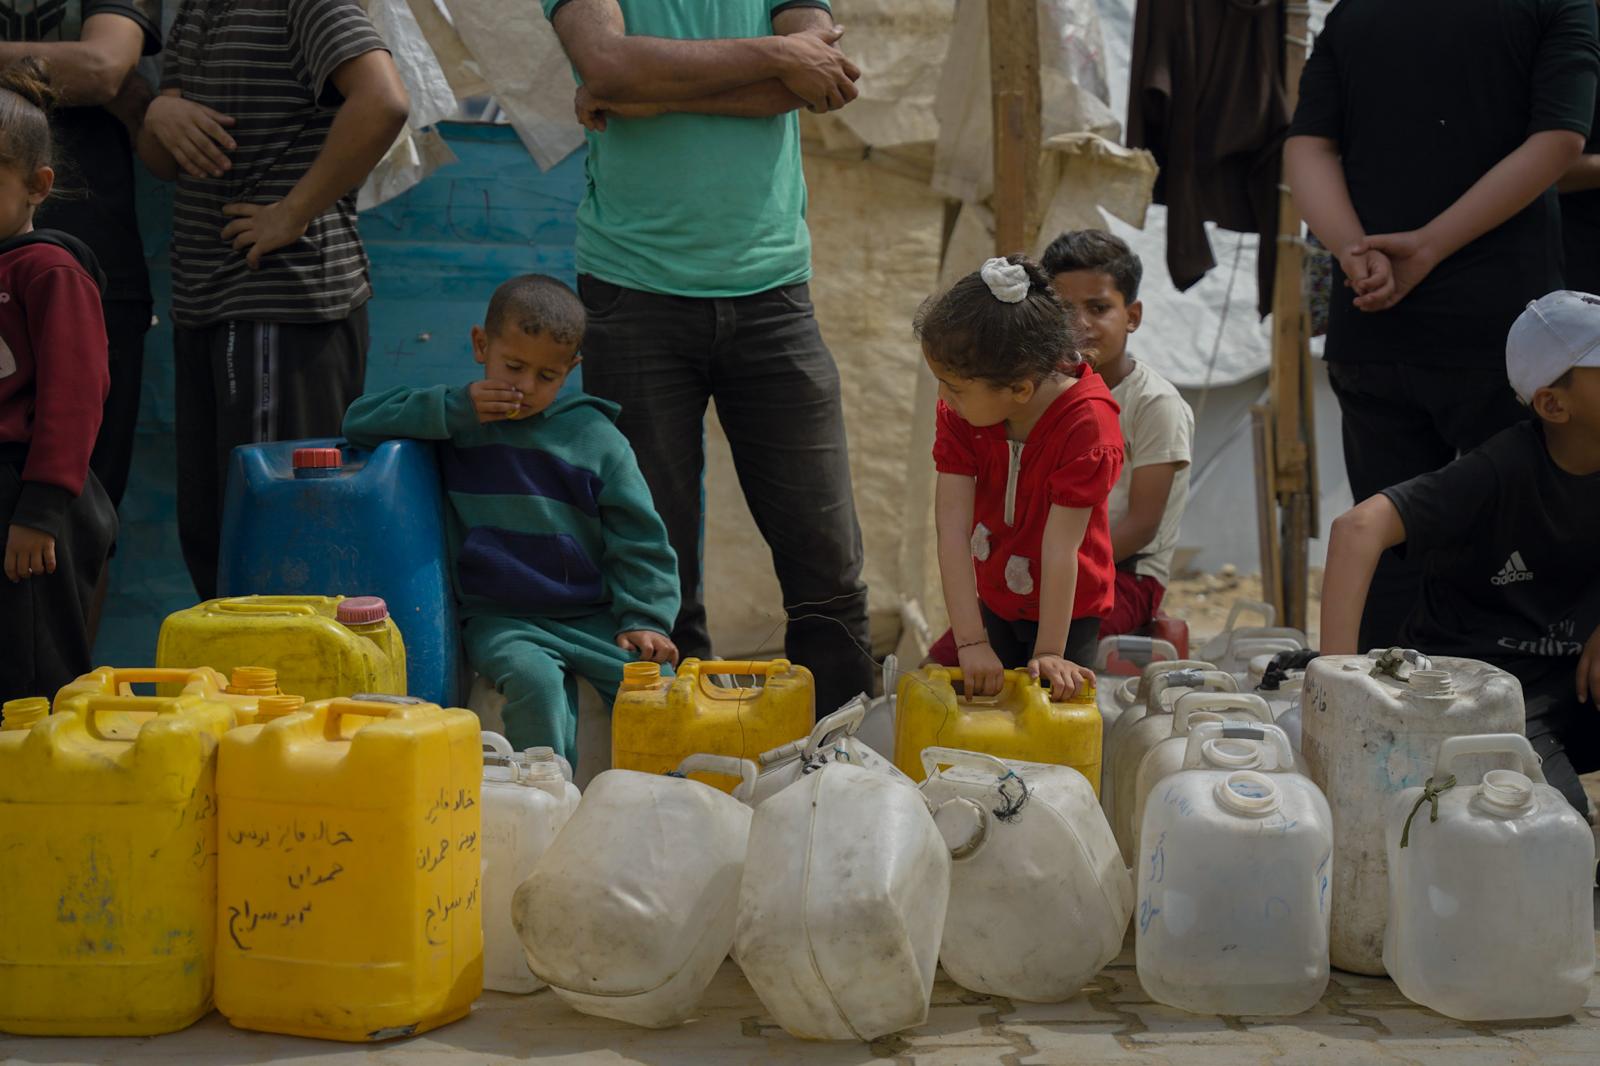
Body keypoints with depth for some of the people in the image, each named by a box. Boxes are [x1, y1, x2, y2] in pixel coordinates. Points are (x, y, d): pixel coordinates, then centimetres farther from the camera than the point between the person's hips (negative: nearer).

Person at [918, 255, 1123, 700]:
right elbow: (953, 526, -26)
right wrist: (971, 642, -33)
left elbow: (1061, 546, -31)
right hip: (993, 600, 4)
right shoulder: (958, 412, -18)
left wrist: (1049, 654, -28)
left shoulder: (1087, 425, -32)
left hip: (1068, 607, -4)